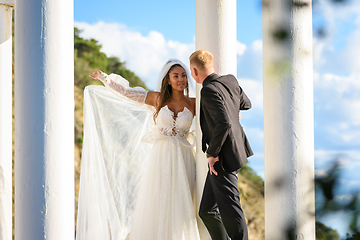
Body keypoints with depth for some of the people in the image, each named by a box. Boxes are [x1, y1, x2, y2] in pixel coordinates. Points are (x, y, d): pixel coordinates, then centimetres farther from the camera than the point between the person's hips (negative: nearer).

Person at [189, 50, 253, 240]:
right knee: (207, 211, 13)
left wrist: (212, 153, -18)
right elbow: (246, 104, 25)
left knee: (230, 212, -6)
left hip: (222, 160, -10)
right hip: (234, 154, 10)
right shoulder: (230, 81, 8)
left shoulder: (210, 90, -19)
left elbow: (224, 123, -29)